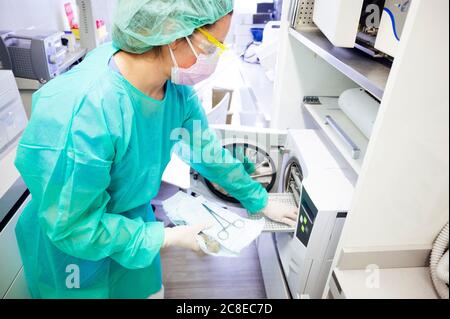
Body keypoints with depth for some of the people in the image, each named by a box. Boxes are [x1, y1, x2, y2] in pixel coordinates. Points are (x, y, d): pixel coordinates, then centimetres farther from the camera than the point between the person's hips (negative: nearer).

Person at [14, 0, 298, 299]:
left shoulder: (177, 88, -18)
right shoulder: (78, 110, -38)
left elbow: (211, 152, -4)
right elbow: (72, 226, -26)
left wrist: (260, 202, 4)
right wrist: (169, 237, -22)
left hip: (134, 219, 5)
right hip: (75, 248, -4)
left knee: (148, 290, 25)